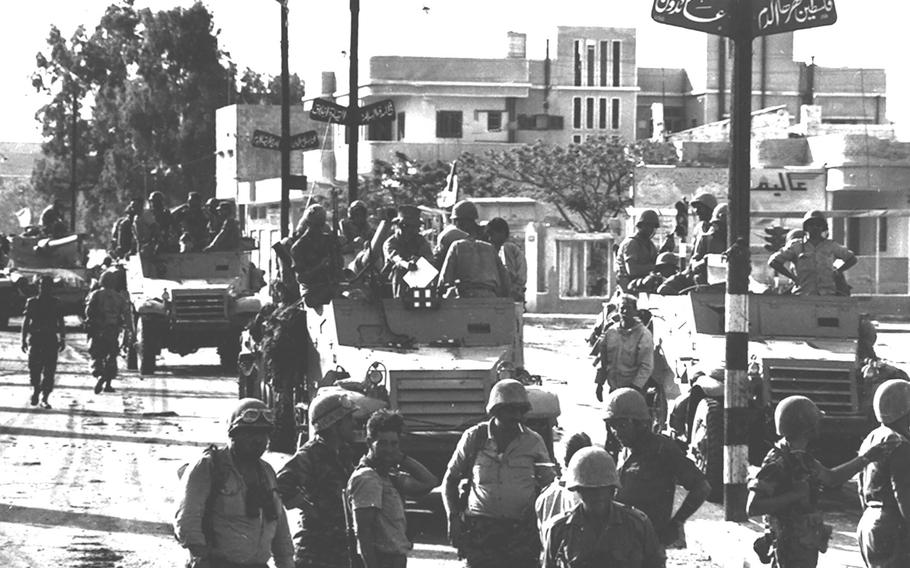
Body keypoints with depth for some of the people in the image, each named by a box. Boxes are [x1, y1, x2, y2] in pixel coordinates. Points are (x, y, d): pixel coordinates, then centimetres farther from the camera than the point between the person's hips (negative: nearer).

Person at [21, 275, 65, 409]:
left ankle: (44, 398, 0)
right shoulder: (32, 302, 7)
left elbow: (60, 323, 11)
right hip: (35, 338, 0)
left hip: (51, 339, 0)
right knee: (34, 369, -7)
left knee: (49, 371, -6)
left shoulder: (56, 303, 8)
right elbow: (26, 322, 9)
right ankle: (35, 390, 21)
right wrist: (24, 340, 3)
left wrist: (62, 339, 2)